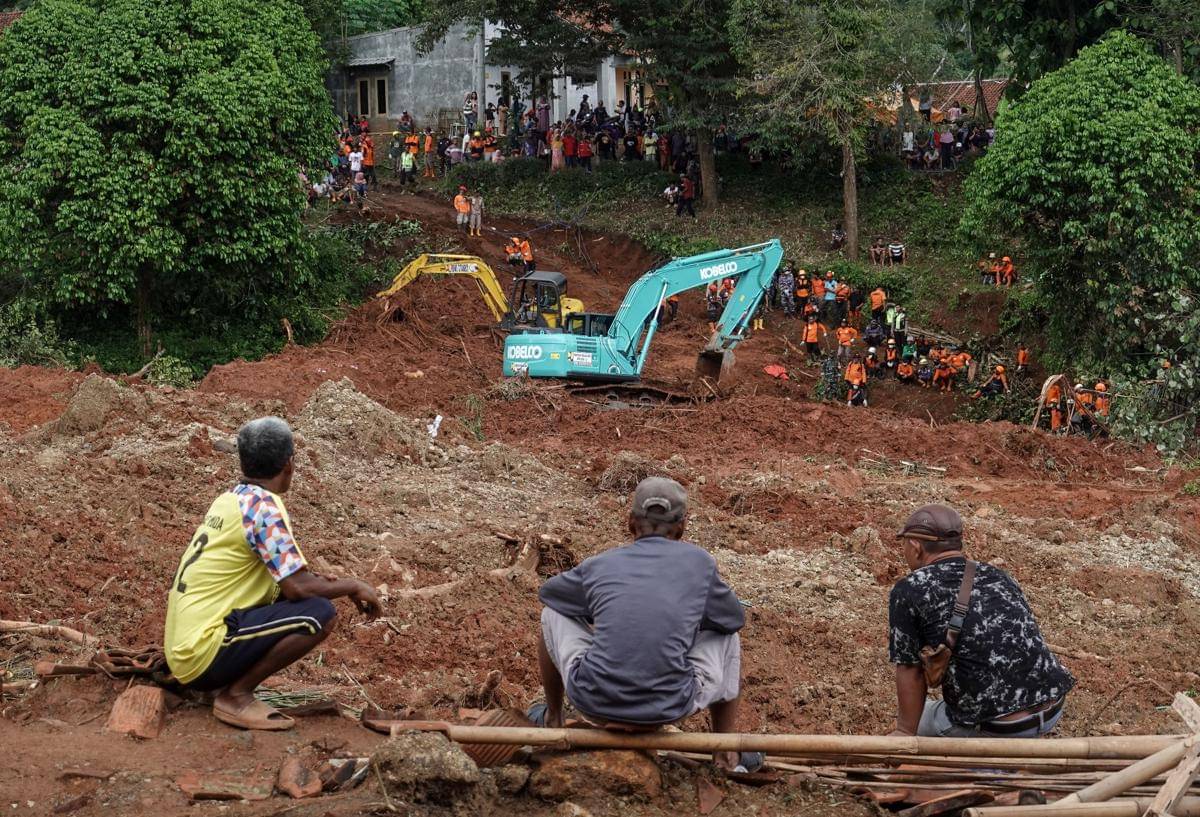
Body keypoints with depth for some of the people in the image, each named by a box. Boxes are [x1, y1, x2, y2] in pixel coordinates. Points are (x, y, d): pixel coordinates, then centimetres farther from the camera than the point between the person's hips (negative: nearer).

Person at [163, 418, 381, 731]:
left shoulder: (232, 498, 14)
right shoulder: (264, 507, -14)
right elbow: (298, 586, -19)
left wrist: (336, 584, 19)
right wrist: (353, 586, -3)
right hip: (205, 655, -9)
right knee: (320, 614, -16)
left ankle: (228, 683, 12)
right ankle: (236, 696, -8)